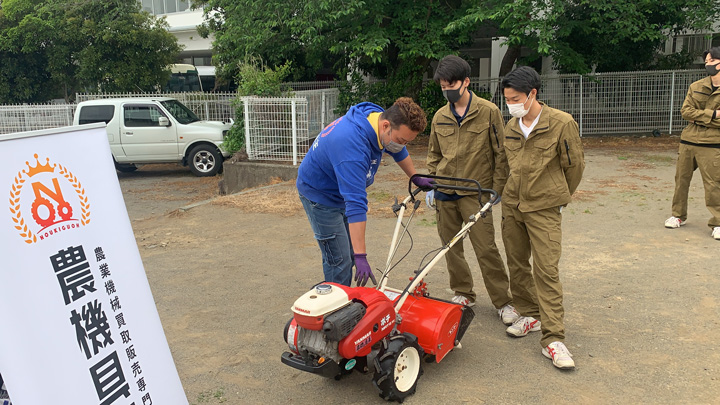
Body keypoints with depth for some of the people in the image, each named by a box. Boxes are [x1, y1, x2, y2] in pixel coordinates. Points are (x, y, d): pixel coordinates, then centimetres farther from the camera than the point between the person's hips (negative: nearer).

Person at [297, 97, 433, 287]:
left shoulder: (379, 116, -13)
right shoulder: (353, 145, -40)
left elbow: (399, 151, 11)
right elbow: (356, 205, -43)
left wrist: (415, 178, 23)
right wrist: (361, 257, -43)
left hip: (341, 191, 9)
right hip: (319, 195, -9)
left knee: (350, 255, 14)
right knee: (339, 261, -9)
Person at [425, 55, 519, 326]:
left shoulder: (488, 111, -3)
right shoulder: (440, 117, 9)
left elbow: (500, 152, -1)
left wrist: (497, 188, -5)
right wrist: (431, 184, 10)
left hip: (475, 192, -4)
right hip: (444, 192, 5)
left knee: (486, 248, -5)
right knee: (451, 246, 10)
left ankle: (503, 301, 8)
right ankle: (463, 294, 26)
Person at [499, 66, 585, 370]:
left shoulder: (561, 123, -11)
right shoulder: (511, 126, 6)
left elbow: (574, 166, -1)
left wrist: (558, 197, 9)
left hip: (544, 209, -5)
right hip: (512, 205, 6)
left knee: (546, 270, -8)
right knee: (517, 264, 12)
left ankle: (553, 338, -2)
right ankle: (529, 315, 30)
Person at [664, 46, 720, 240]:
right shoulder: (696, 87, 7)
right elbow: (685, 111, -3)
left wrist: (699, 116, -12)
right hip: (688, 141, 4)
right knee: (681, 179, 10)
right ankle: (678, 215, 25)